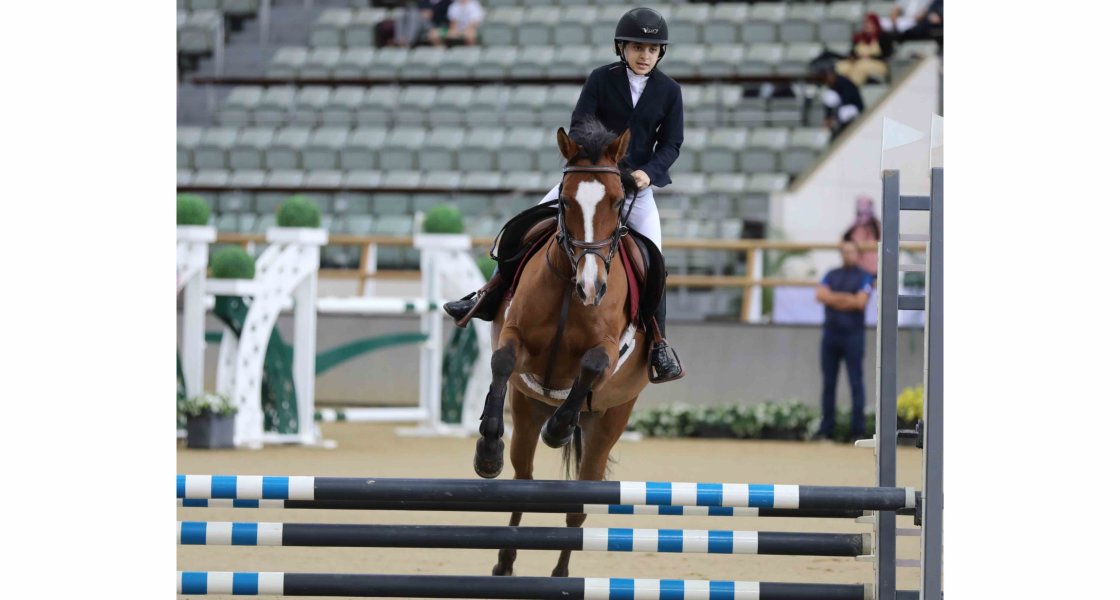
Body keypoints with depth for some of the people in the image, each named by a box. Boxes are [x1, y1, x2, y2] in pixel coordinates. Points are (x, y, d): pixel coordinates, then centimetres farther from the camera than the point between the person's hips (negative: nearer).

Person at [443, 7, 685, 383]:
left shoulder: (669, 91, -1)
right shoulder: (601, 79, -2)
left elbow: (671, 144, -1)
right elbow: (579, 126, -7)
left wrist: (649, 171, -20)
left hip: (637, 182, -1)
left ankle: (658, 346, -1)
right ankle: (489, 299, 8)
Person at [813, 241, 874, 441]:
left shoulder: (864, 277, 2)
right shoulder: (831, 275, 14)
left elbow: (860, 302, -11)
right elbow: (820, 295, -2)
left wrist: (834, 299, -4)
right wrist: (847, 298, -8)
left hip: (852, 334, -4)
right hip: (831, 333, 4)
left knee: (856, 383, -4)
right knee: (828, 382, 6)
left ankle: (857, 430, -3)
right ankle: (826, 428, 10)